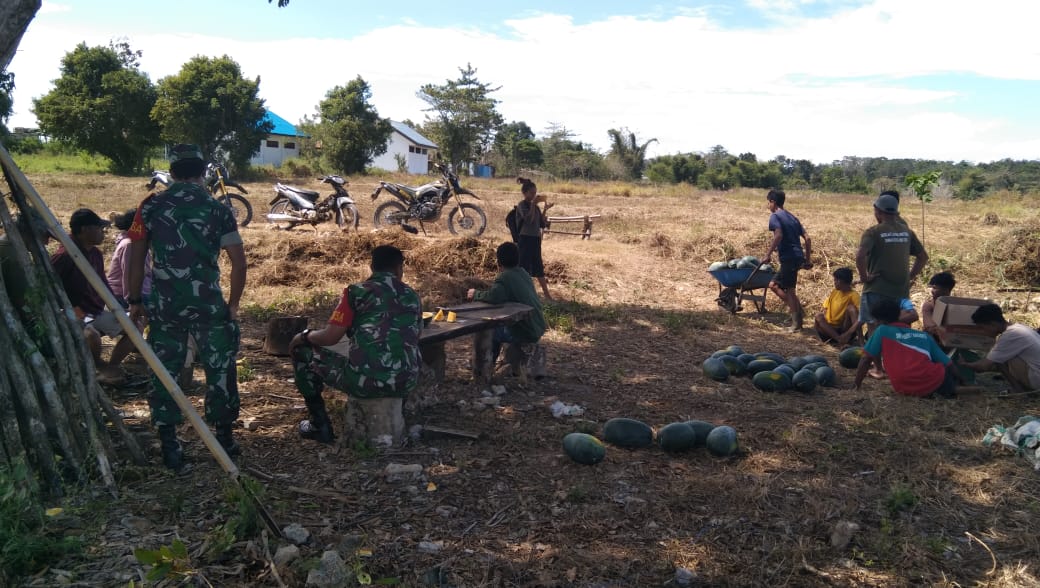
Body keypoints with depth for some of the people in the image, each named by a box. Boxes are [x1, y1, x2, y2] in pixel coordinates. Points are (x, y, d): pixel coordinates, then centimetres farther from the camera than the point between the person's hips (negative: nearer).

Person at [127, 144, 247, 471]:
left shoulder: (151, 207, 1)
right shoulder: (218, 210, -1)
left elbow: (136, 258, 1)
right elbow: (239, 262, -4)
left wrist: (135, 300, 10)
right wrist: (233, 303, 6)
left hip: (164, 305, 1)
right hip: (208, 303, -1)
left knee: (164, 371, 11)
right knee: (220, 368, 12)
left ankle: (169, 447, 15)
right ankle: (224, 438, 19)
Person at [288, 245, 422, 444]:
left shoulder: (357, 291, -1)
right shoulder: (412, 296, 12)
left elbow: (330, 337, -5)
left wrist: (304, 336, 17)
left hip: (364, 381, -5)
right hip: (406, 384, 5)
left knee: (301, 352, 17)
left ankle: (320, 425, 21)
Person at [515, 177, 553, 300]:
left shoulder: (535, 206, 12)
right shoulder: (522, 205, -8)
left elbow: (543, 224, 10)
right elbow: (528, 219, -24)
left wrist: (544, 210, 0)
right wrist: (533, 204, -23)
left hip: (536, 239, 7)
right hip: (525, 239, -7)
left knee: (539, 267, 11)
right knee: (524, 266, -4)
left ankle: (546, 294, 15)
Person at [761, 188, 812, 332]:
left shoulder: (775, 216, -5)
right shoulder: (792, 217, 20)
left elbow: (778, 235, -23)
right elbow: (807, 238, 16)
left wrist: (768, 254, -21)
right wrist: (808, 259, 19)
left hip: (788, 258, -9)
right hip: (797, 257, 9)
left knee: (789, 290, -2)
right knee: (774, 284, 19)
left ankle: (797, 323, 0)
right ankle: (797, 313, 14)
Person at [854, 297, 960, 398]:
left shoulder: (882, 331, 14)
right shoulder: (924, 335, 23)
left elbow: (866, 360, 8)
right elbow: (949, 365, 22)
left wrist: (857, 386, 17)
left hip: (905, 388, -2)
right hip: (931, 384, 2)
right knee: (949, 371, 35)